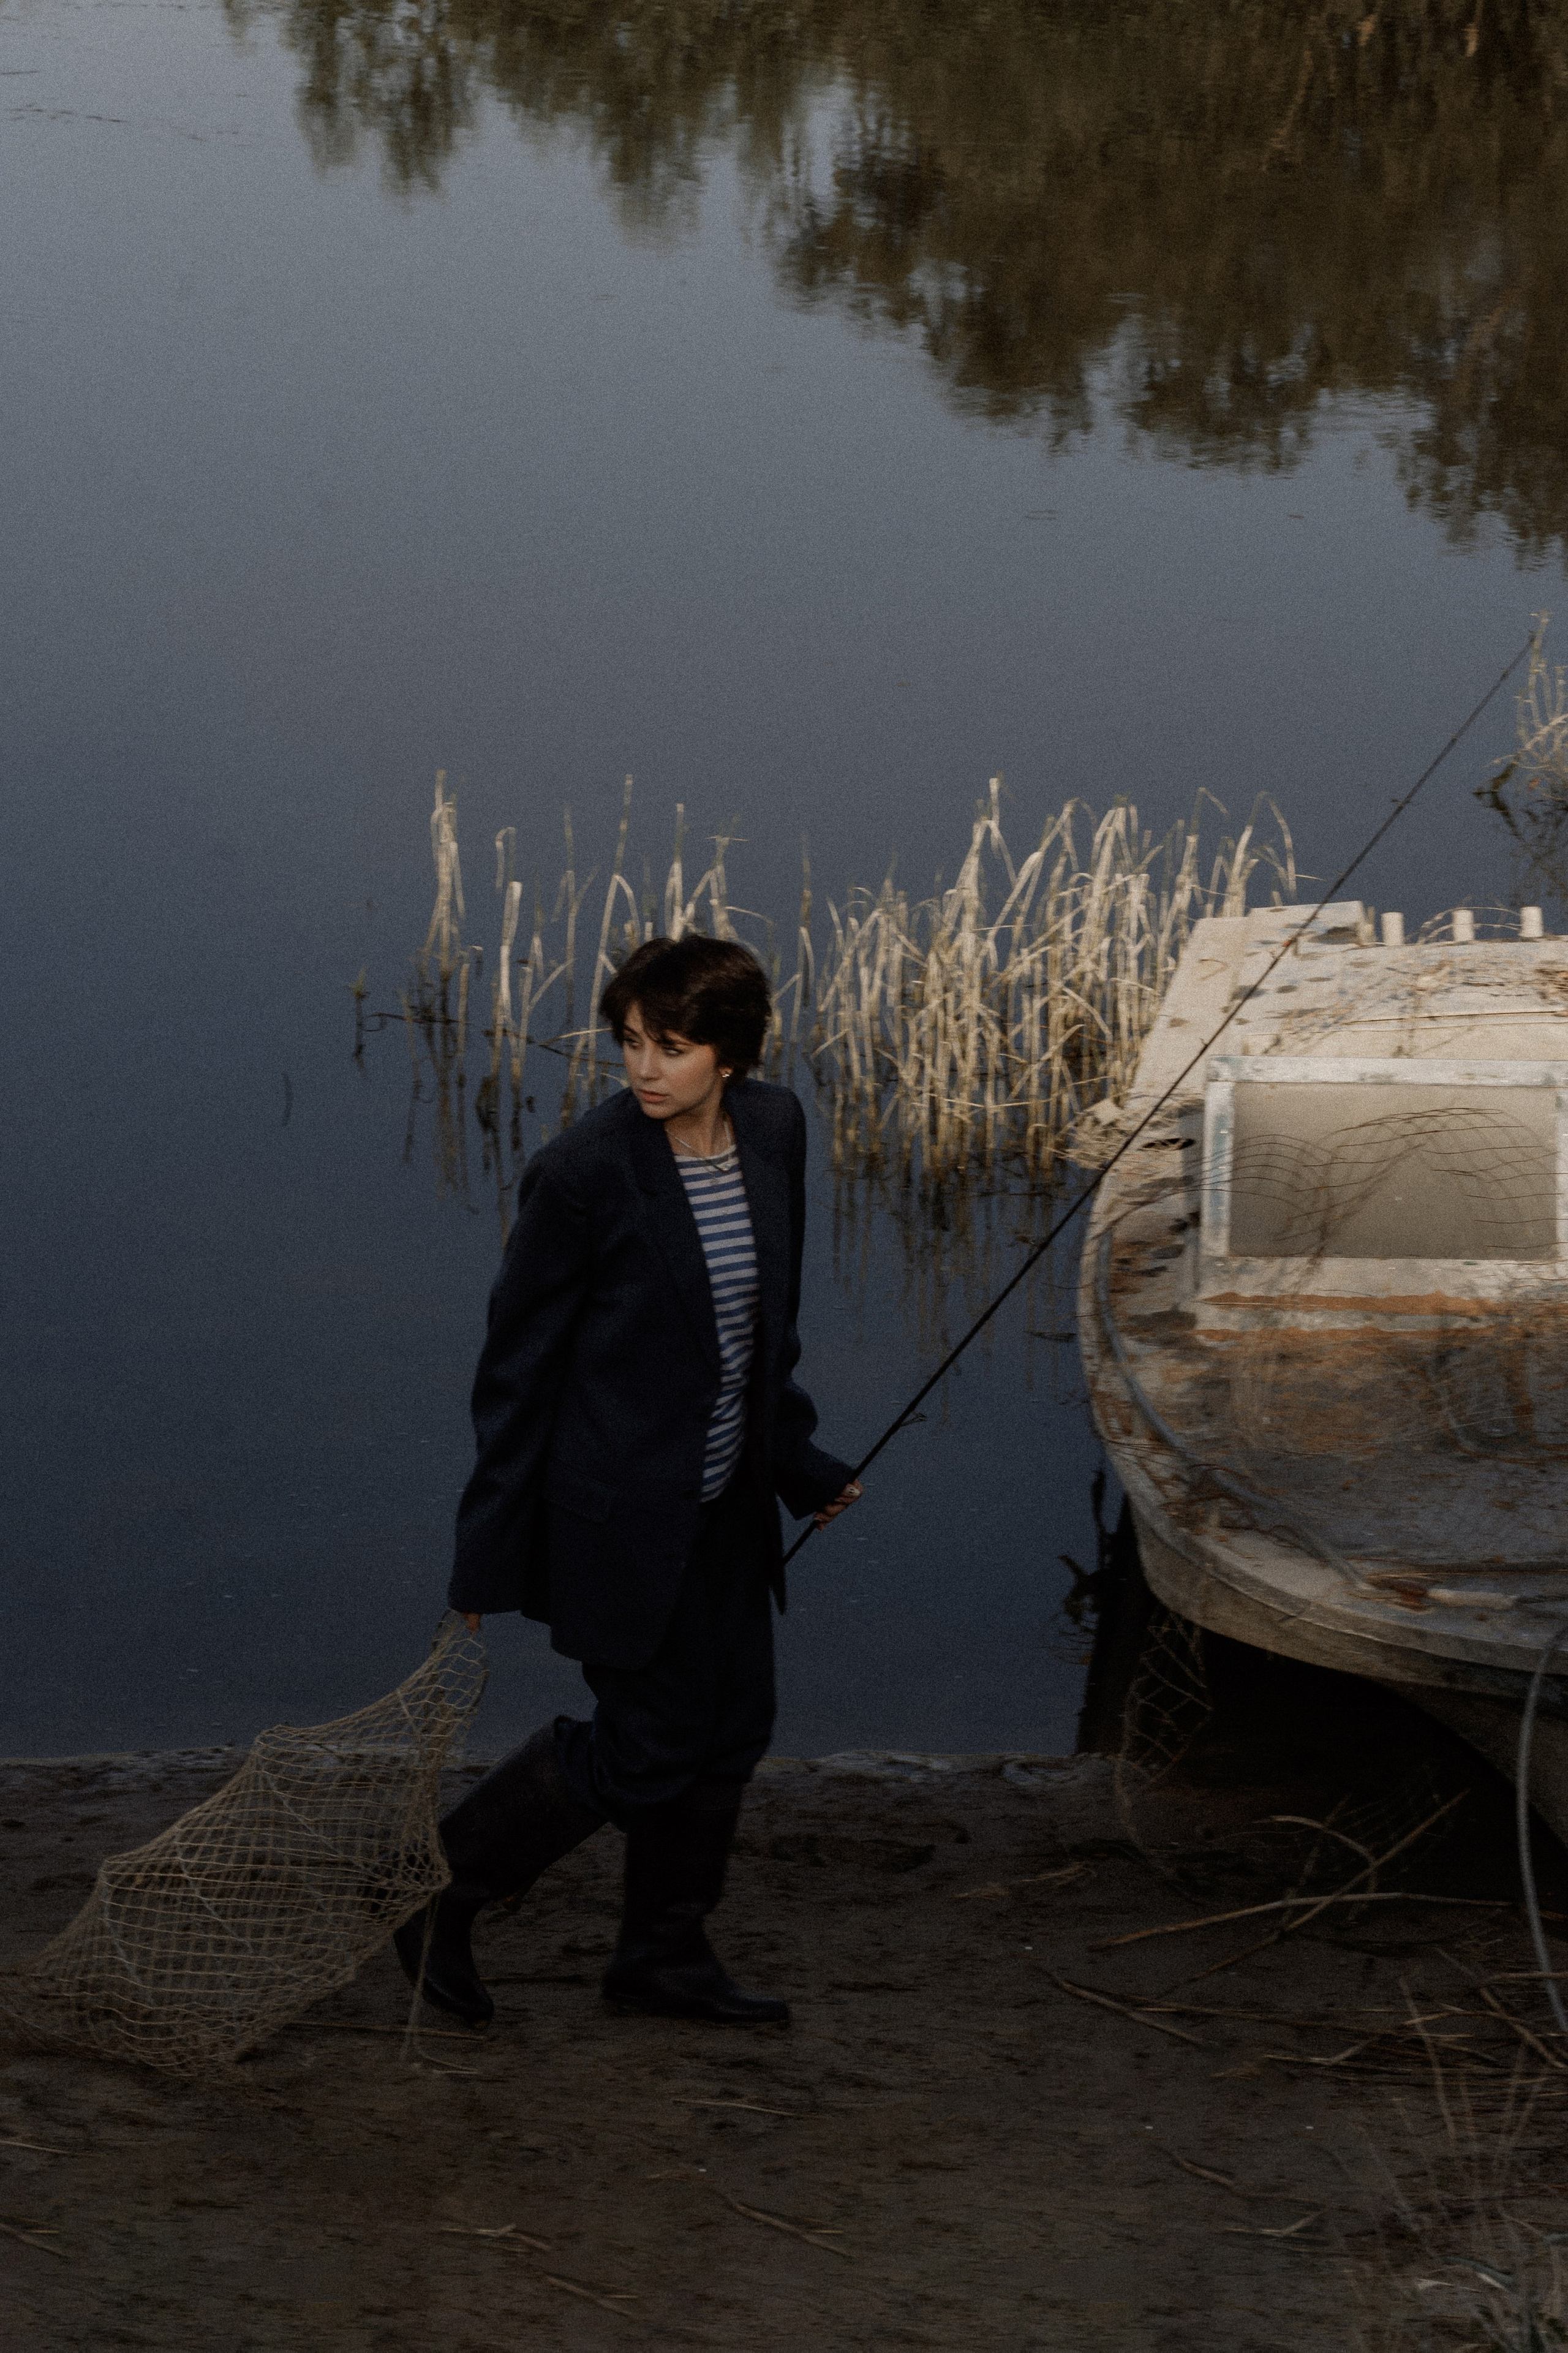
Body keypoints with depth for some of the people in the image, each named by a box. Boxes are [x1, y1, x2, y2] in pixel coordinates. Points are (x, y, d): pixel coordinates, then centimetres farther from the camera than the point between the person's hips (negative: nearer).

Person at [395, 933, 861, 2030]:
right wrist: (490, 1552, -10)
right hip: (622, 1513, -7)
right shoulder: (586, 1170, -20)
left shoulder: (774, 1129, -2)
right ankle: (439, 1900, 16)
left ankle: (666, 1953, 32)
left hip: (726, 1505, 7)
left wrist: (796, 1457, 14)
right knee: (646, 1744, -2)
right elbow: (520, 1359, -13)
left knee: (731, 1728, 14)